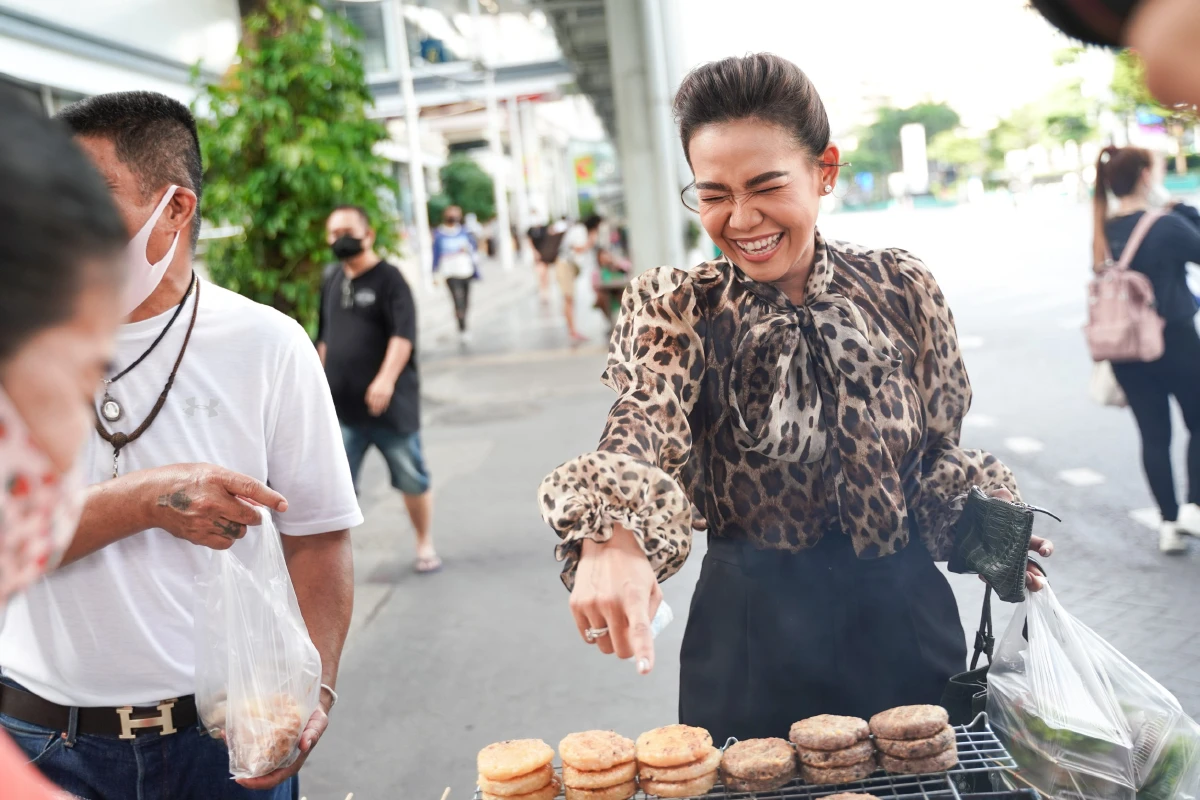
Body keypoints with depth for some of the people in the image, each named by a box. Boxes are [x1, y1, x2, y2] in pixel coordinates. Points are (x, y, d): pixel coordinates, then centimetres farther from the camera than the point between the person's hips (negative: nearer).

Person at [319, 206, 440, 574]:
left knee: (412, 480, 8)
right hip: (342, 406, 5)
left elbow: (404, 334, -18)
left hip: (391, 404, -5)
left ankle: (425, 545, 26)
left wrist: (386, 379, -30)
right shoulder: (333, 282, 12)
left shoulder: (388, 278, -7)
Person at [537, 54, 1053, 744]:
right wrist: (611, 535, -48)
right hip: (753, 630, -2)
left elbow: (940, 452, 5)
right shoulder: (676, 310, -9)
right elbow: (642, 429, -28)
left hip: (903, 621, 2)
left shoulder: (901, 288, -4)